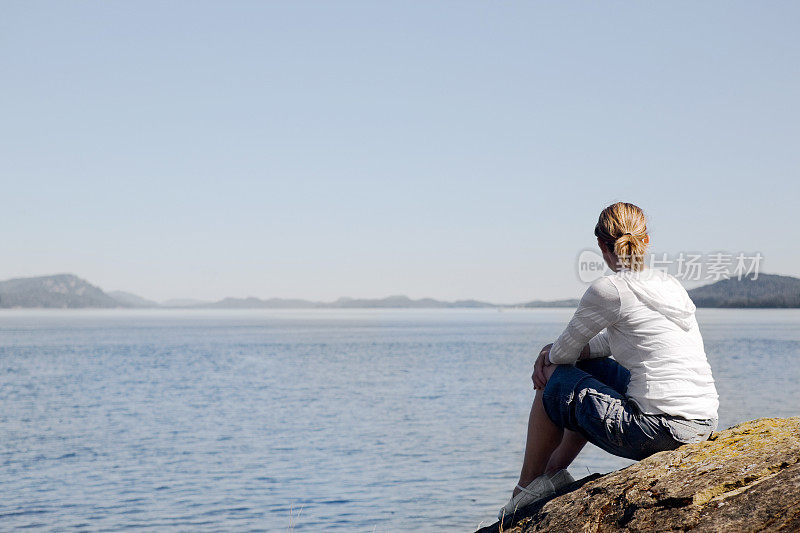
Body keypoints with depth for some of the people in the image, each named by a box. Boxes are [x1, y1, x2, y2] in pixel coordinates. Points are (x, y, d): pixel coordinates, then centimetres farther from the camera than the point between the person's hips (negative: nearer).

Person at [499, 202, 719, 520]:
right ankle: (554, 470, 35)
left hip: (659, 430, -8)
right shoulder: (668, 283, 15)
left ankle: (525, 489, 30)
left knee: (553, 380, 15)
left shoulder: (609, 289, -10)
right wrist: (553, 353, 15)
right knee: (589, 367, 28)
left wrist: (550, 357, 24)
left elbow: (566, 351, 2)